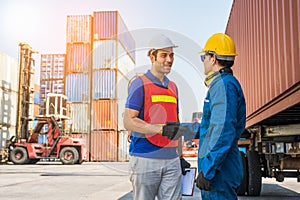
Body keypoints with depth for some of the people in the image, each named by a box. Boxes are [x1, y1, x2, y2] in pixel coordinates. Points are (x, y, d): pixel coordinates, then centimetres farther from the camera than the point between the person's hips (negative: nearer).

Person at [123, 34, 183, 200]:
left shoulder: (173, 86, 18)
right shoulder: (140, 83, -3)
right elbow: (128, 121, -12)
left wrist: (181, 156, 18)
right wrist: (161, 129, -21)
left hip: (171, 159, 6)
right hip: (145, 159, -6)